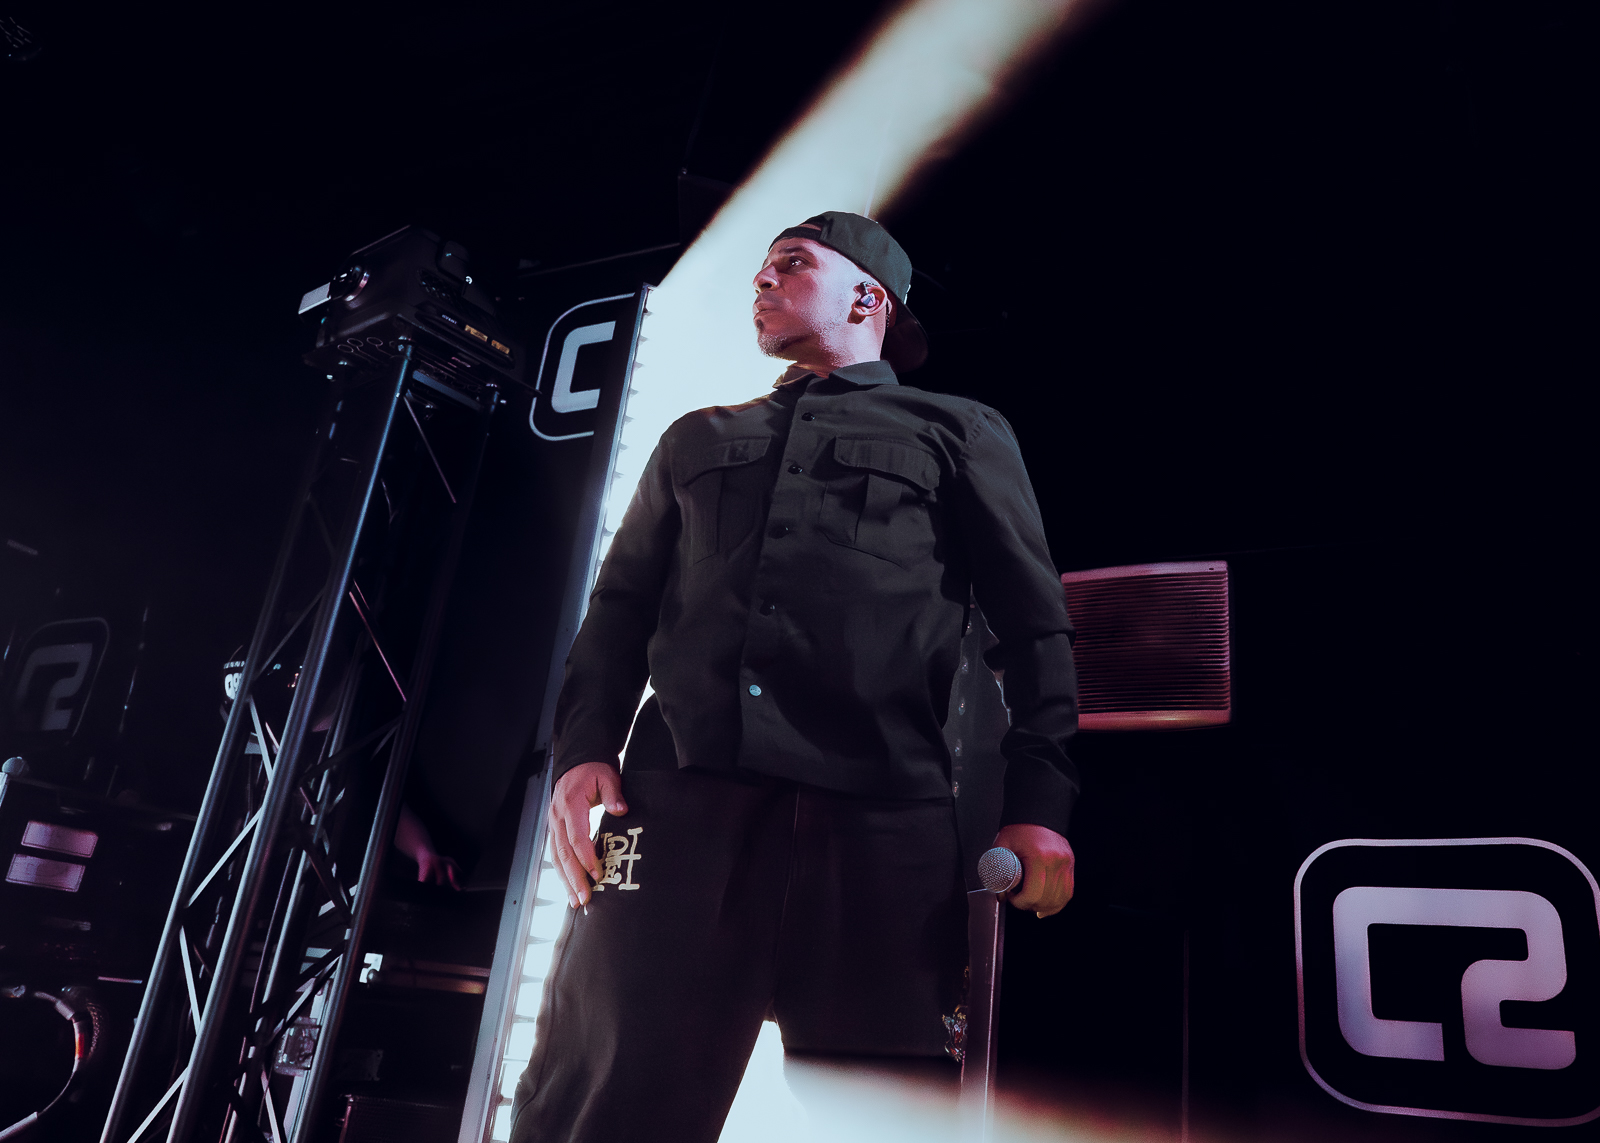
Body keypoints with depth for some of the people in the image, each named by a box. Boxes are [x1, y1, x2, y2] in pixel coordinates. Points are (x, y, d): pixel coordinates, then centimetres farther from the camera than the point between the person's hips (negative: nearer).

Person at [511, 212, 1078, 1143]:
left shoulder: (959, 432, 19)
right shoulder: (698, 440, 29)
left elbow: (1035, 626, 11)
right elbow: (621, 607, 22)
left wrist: (1040, 805, -3)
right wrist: (583, 749, 4)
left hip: (877, 822, -2)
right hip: (676, 805, 3)